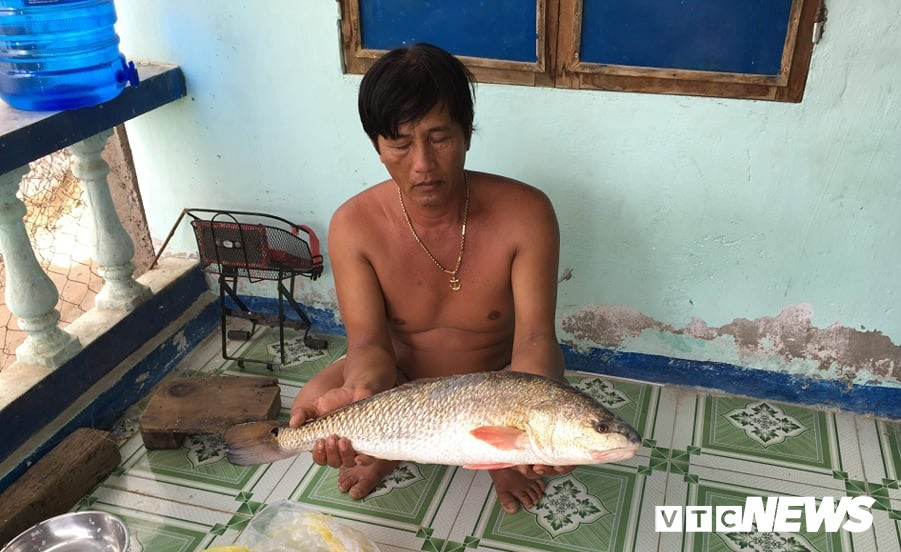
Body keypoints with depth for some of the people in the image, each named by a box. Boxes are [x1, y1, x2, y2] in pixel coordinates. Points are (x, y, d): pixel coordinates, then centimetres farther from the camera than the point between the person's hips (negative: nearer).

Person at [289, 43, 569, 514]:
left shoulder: (525, 213, -24)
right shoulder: (353, 225, -21)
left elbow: (535, 336, -28)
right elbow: (369, 342, -23)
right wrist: (362, 394, -49)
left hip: (494, 380, 0)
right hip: (397, 377, 1)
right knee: (312, 409, -24)